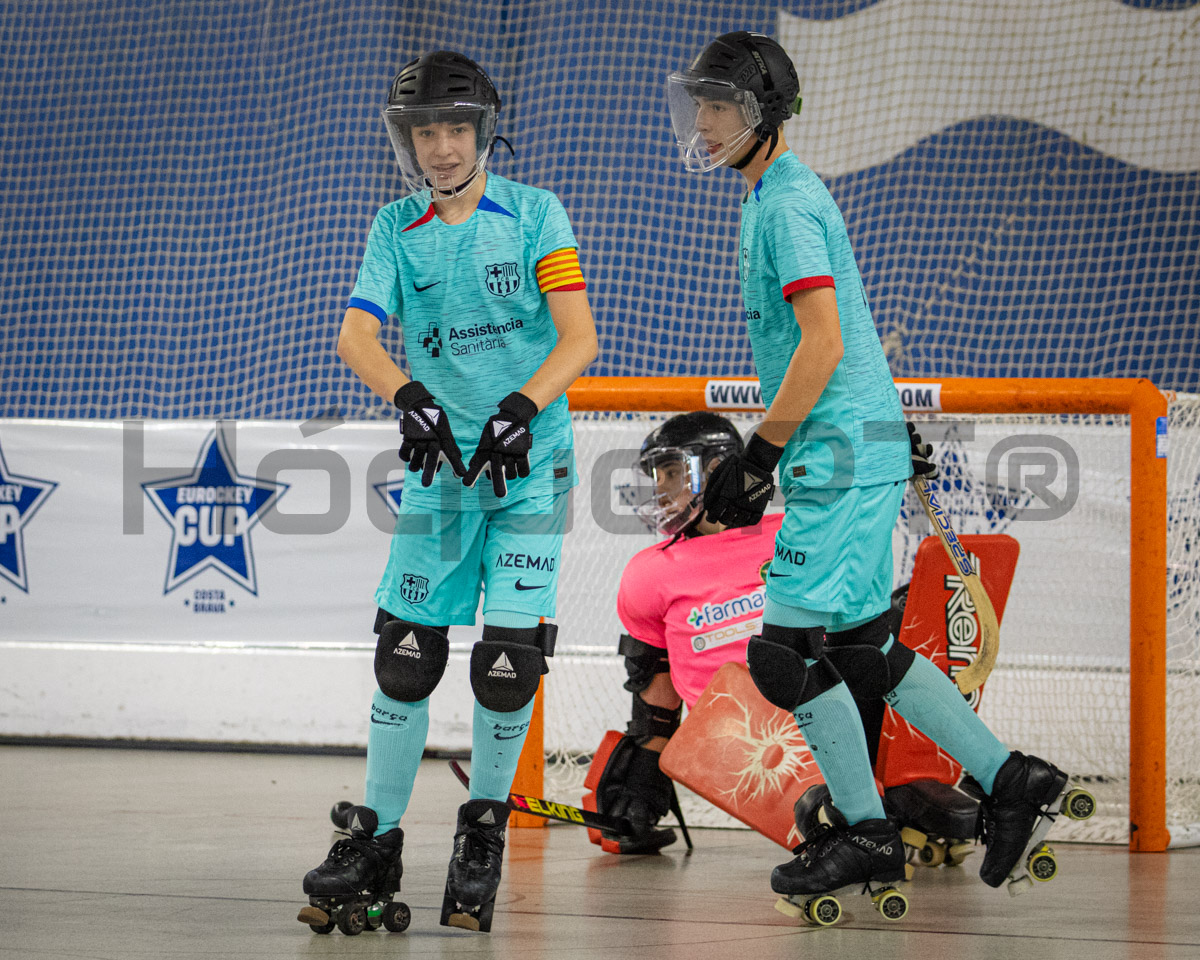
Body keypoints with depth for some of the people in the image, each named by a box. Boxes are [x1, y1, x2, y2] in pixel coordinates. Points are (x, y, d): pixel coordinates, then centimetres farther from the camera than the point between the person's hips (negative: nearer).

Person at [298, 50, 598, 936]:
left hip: (528, 463, -2)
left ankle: (485, 832, 8)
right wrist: (409, 396, -28)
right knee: (406, 653, -1)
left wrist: (521, 407, -26)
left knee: (509, 657, -10)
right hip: (440, 464, 2)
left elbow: (579, 339, -9)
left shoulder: (534, 215, -2)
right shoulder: (397, 229, 5)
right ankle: (376, 838, 9)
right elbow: (355, 336, -8)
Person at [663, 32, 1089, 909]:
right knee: (862, 648, 13)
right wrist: (761, 459, 22)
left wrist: (758, 458, -17)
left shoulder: (788, 204, -13)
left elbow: (822, 343, -21)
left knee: (790, 647, -7)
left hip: (843, 452, -10)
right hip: (859, 450, 10)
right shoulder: (784, 197, 19)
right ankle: (1011, 782, 15)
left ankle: (864, 835, 2)